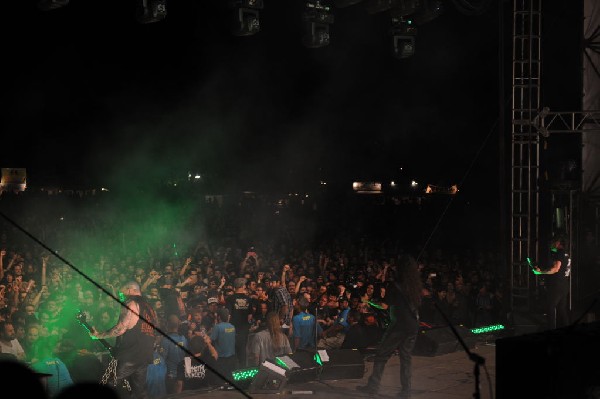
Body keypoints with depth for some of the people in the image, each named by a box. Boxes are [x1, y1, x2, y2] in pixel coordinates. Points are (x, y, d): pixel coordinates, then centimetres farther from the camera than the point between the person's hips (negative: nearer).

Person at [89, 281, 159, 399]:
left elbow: (121, 328, -16)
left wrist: (99, 335, -6)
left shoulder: (131, 304, -6)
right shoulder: (150, 308, 19)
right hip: (145, 357, 8)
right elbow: (153, 334, 21)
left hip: (128, 356, -8)